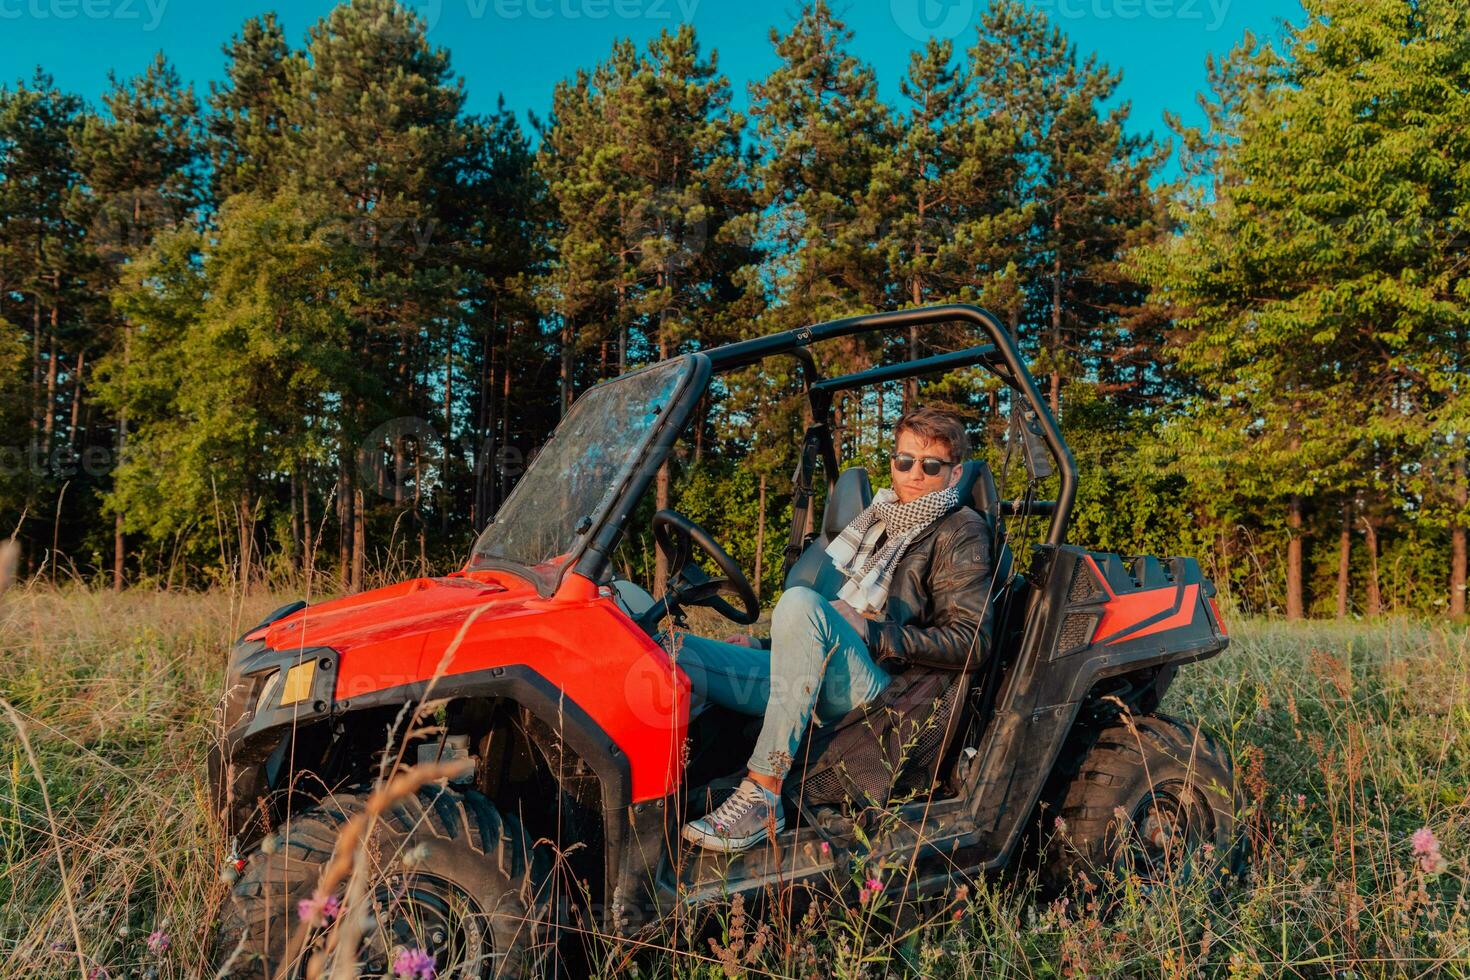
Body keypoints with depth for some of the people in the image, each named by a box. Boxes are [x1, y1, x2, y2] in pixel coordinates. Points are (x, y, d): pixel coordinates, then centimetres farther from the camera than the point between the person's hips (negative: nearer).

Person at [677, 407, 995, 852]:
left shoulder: (960, 532, 4)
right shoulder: (879, 515, 26)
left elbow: (971, 643, -8)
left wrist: (869, 632, -15)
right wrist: (763, 643, 18)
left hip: (868, 688, -6)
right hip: (813, 678, 7)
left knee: (800, 602, -37)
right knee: (666, 650, -12)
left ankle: (763, 795, -34)